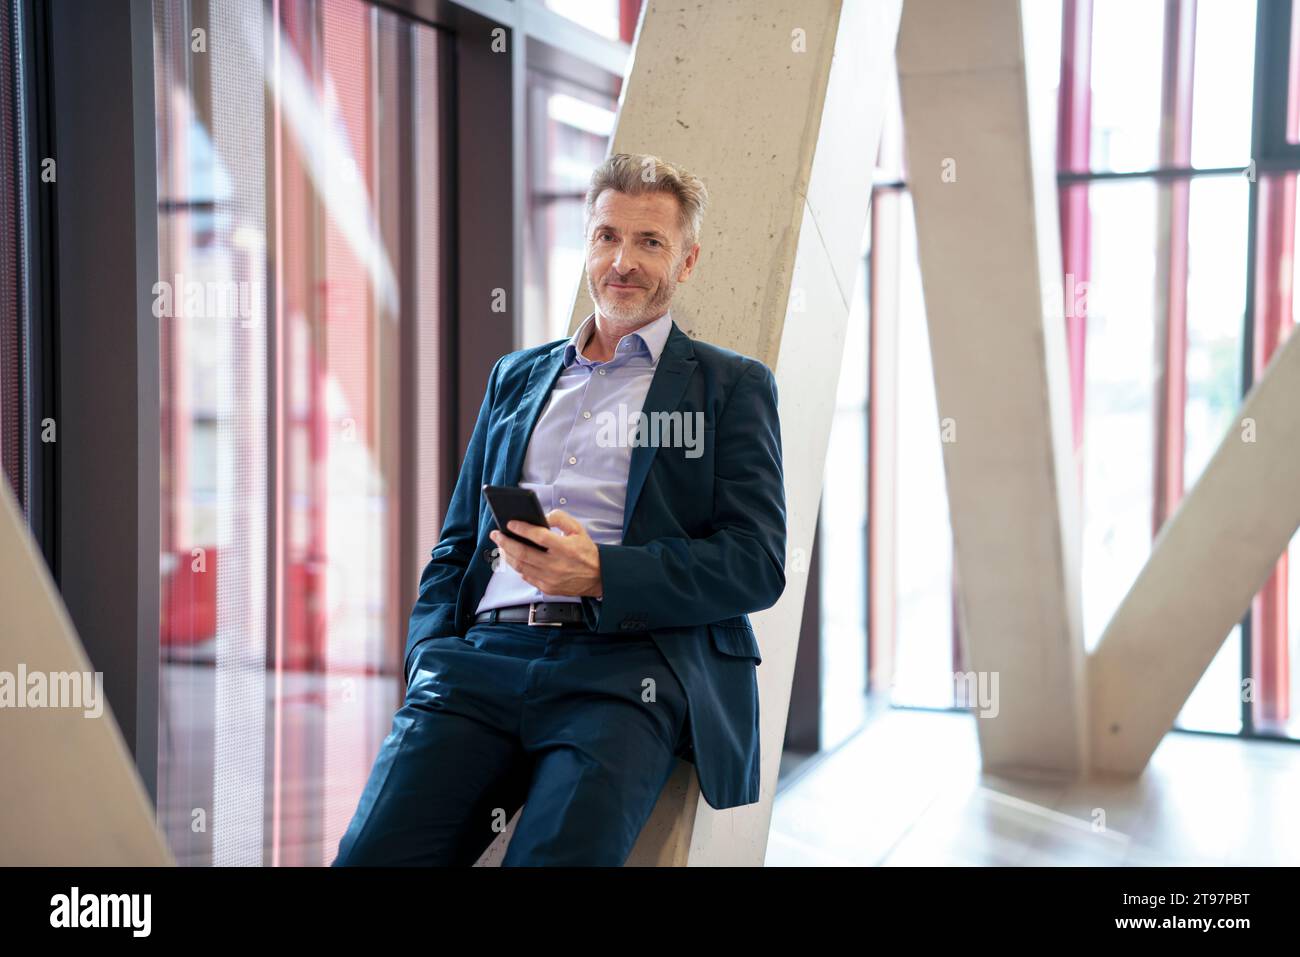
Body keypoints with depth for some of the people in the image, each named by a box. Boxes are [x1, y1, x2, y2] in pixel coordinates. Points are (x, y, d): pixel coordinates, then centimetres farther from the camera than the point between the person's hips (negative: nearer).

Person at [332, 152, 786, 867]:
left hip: (625, 665, -3)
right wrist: (431, 659, 4)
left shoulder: (732, 385, 13)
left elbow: (757, 565, 2)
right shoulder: (515, 375, 26)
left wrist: (599, 572, -13)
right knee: (370, 855, -20)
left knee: (553, 859, -28)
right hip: (483, 656, 3)